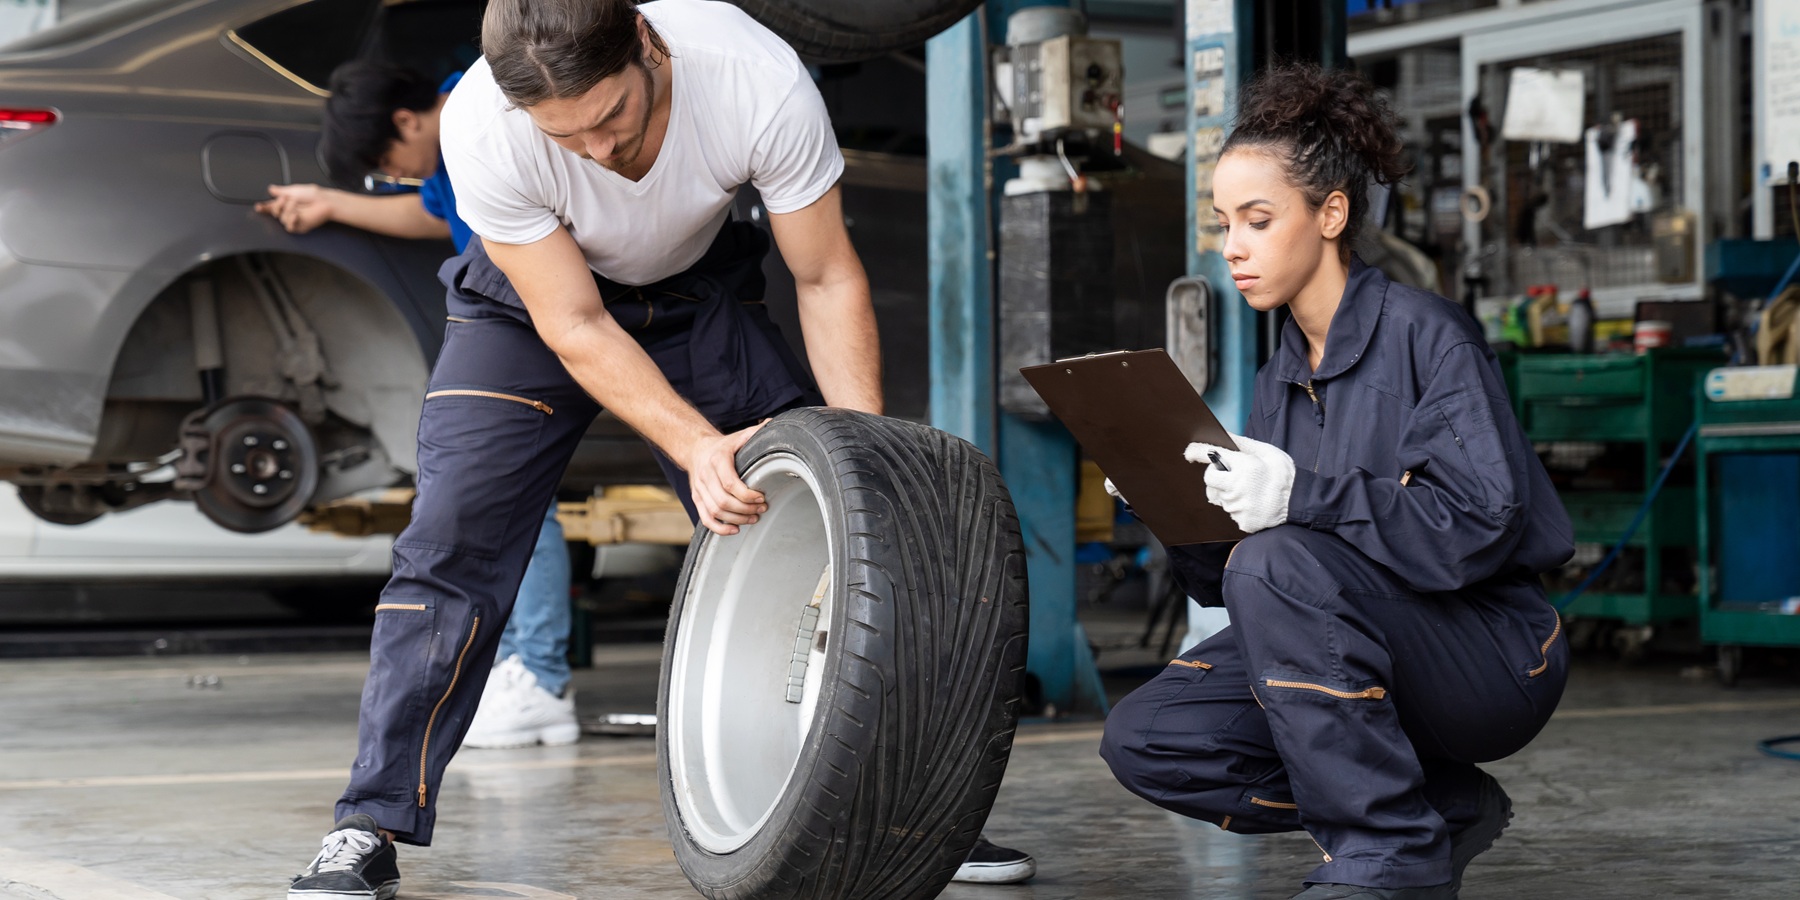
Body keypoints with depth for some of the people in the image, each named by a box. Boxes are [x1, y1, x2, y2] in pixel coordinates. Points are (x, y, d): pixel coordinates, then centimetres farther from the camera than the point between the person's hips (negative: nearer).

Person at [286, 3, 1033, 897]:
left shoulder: (764, 85, -35)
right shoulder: (481, 129, -36)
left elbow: (827, 279, -21)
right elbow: (575, 327, -27)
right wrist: (699, 448, -39)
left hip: (700, 293, 2)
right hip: (533, 299, -1)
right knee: (450, 543, -15)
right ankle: (371, 827, -8)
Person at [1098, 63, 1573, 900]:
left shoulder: (1423, 335, -11)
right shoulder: (1282, 377, 11)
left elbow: (1480, 525, -23)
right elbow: (1223, 576, 9)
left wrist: (1303, 496, -33)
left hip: (1492, 657, -7)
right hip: (1363, 662, 7)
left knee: (1278, 564, -31)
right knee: (1144, 741, -10)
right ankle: (1443, 808, 1)